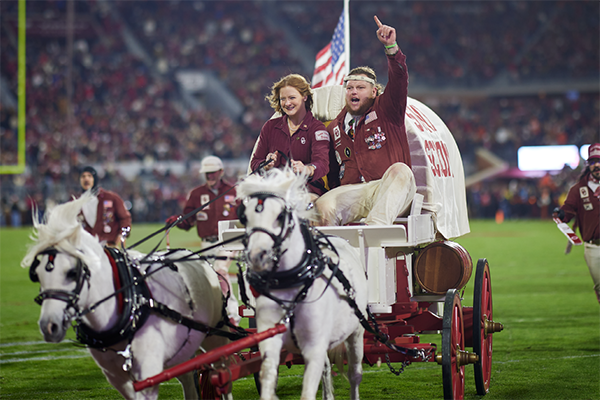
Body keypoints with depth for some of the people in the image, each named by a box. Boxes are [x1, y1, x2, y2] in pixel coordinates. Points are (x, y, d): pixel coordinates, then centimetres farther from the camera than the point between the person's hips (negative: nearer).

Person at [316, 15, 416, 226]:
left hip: (388, 193, -3)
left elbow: (399, 79, -8)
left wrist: (391, 46, -24)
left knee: (400, 170, -39)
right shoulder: (335, 127, 24)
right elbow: (332, 171, 32)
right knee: (323, 206, -31)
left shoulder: (385, 109, 11)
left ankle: (376, 226, -55)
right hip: (351, 191, 3)